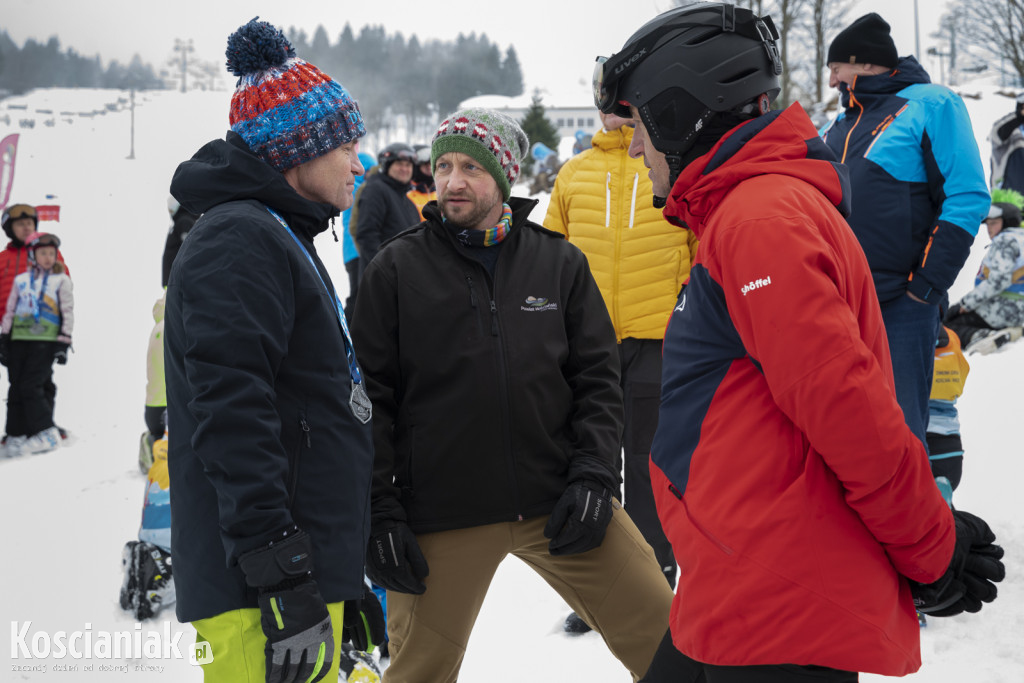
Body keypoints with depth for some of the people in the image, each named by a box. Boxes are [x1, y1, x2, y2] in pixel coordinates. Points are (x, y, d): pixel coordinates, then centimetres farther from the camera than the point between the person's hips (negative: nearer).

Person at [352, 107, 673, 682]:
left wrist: (591, 476, -4)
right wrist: (379, 511, -4)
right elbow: (371, 398, 1)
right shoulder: (396, 270, 1)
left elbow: (598, 379, 8)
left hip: (558, 503, 1)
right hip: (442, 520, -1)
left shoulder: (560, 262, 6)